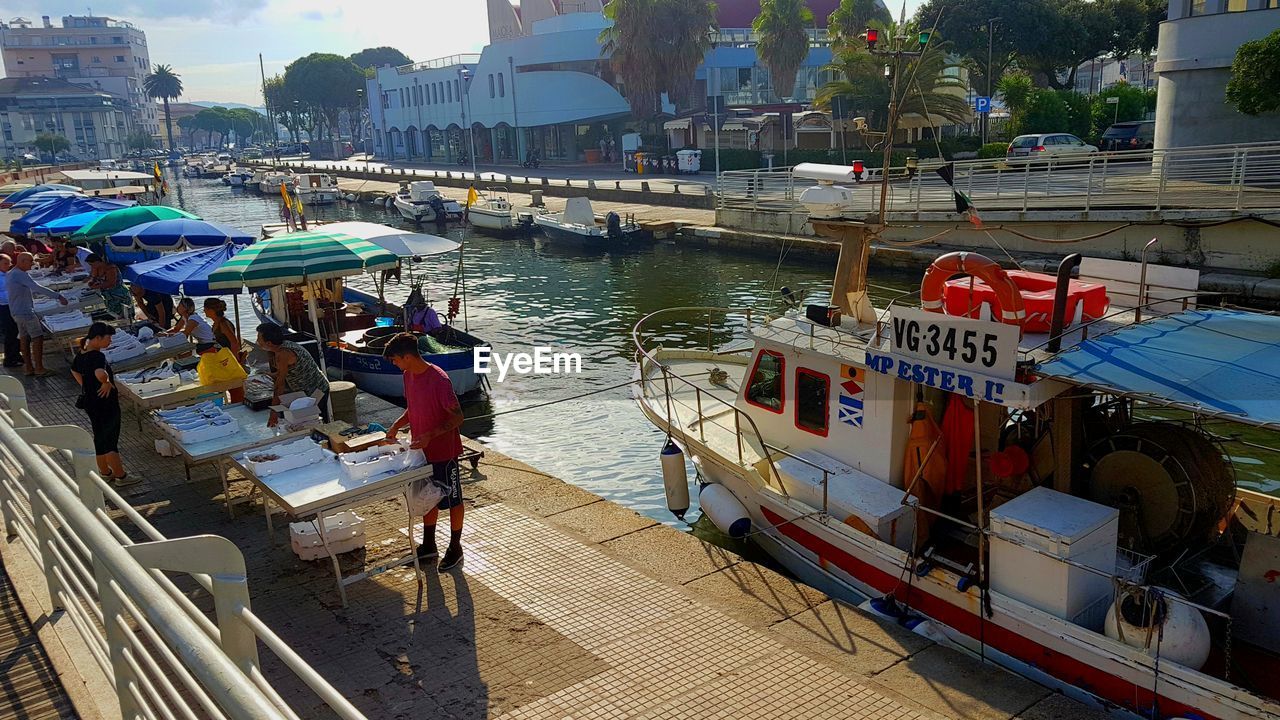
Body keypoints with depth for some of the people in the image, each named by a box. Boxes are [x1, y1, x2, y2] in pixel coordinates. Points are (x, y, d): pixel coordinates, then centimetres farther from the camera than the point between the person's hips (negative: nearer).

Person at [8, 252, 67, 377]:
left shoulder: (9, 274, 14)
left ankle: (28, 367, 16)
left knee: (24, 339, 13)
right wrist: (58, 296, -26)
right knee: (38, 338, -7)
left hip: (16, 312, 10)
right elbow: (37, 288, -25)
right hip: (25, 312, -10)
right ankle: (39, 369, -8)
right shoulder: (20, 275, -19)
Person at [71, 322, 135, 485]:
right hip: (105, 404, -9)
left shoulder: (82, 354, 5)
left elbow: (74, 371, 24)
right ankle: (120, 476, 12)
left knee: (100, 438, 20)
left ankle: (105, 472, 33)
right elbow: (100, 374, -46)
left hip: (90, 401, 9)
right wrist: (107, 382, -26)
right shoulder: (97, 356, -25)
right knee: (110, 440, 2)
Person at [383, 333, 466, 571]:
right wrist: (397, 425, -1)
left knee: (452, 500, 9)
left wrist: (430, 435, -31)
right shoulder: (408, 375, 1)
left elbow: (457, 417, -22)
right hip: (422, 451, 8)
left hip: (443, 451, -8)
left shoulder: (438, 380, -25)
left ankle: (455, 548, 24)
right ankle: (429, 545, 35)